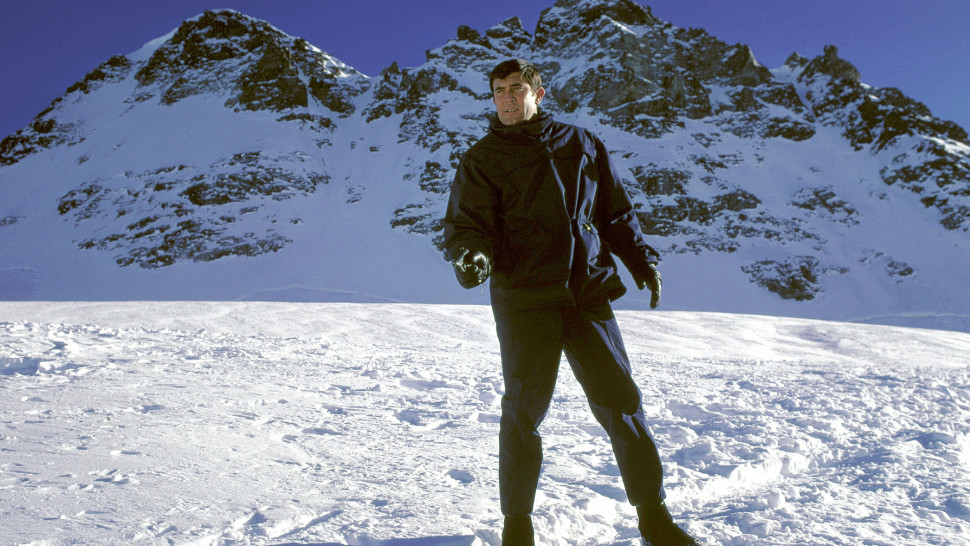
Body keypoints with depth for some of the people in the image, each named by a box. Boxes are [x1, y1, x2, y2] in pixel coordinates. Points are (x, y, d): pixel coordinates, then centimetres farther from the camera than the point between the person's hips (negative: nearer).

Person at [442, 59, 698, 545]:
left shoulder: (581, 144, 15)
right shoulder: (481, 159, 8)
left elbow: (616, 211, 21)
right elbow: (465, 224, -2)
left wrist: (641, 260, 13)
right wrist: (472, 257, -23)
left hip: (588, 292, 2)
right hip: (523, 298, -2)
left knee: (620, 401, 3)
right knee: (524, 410, 1)